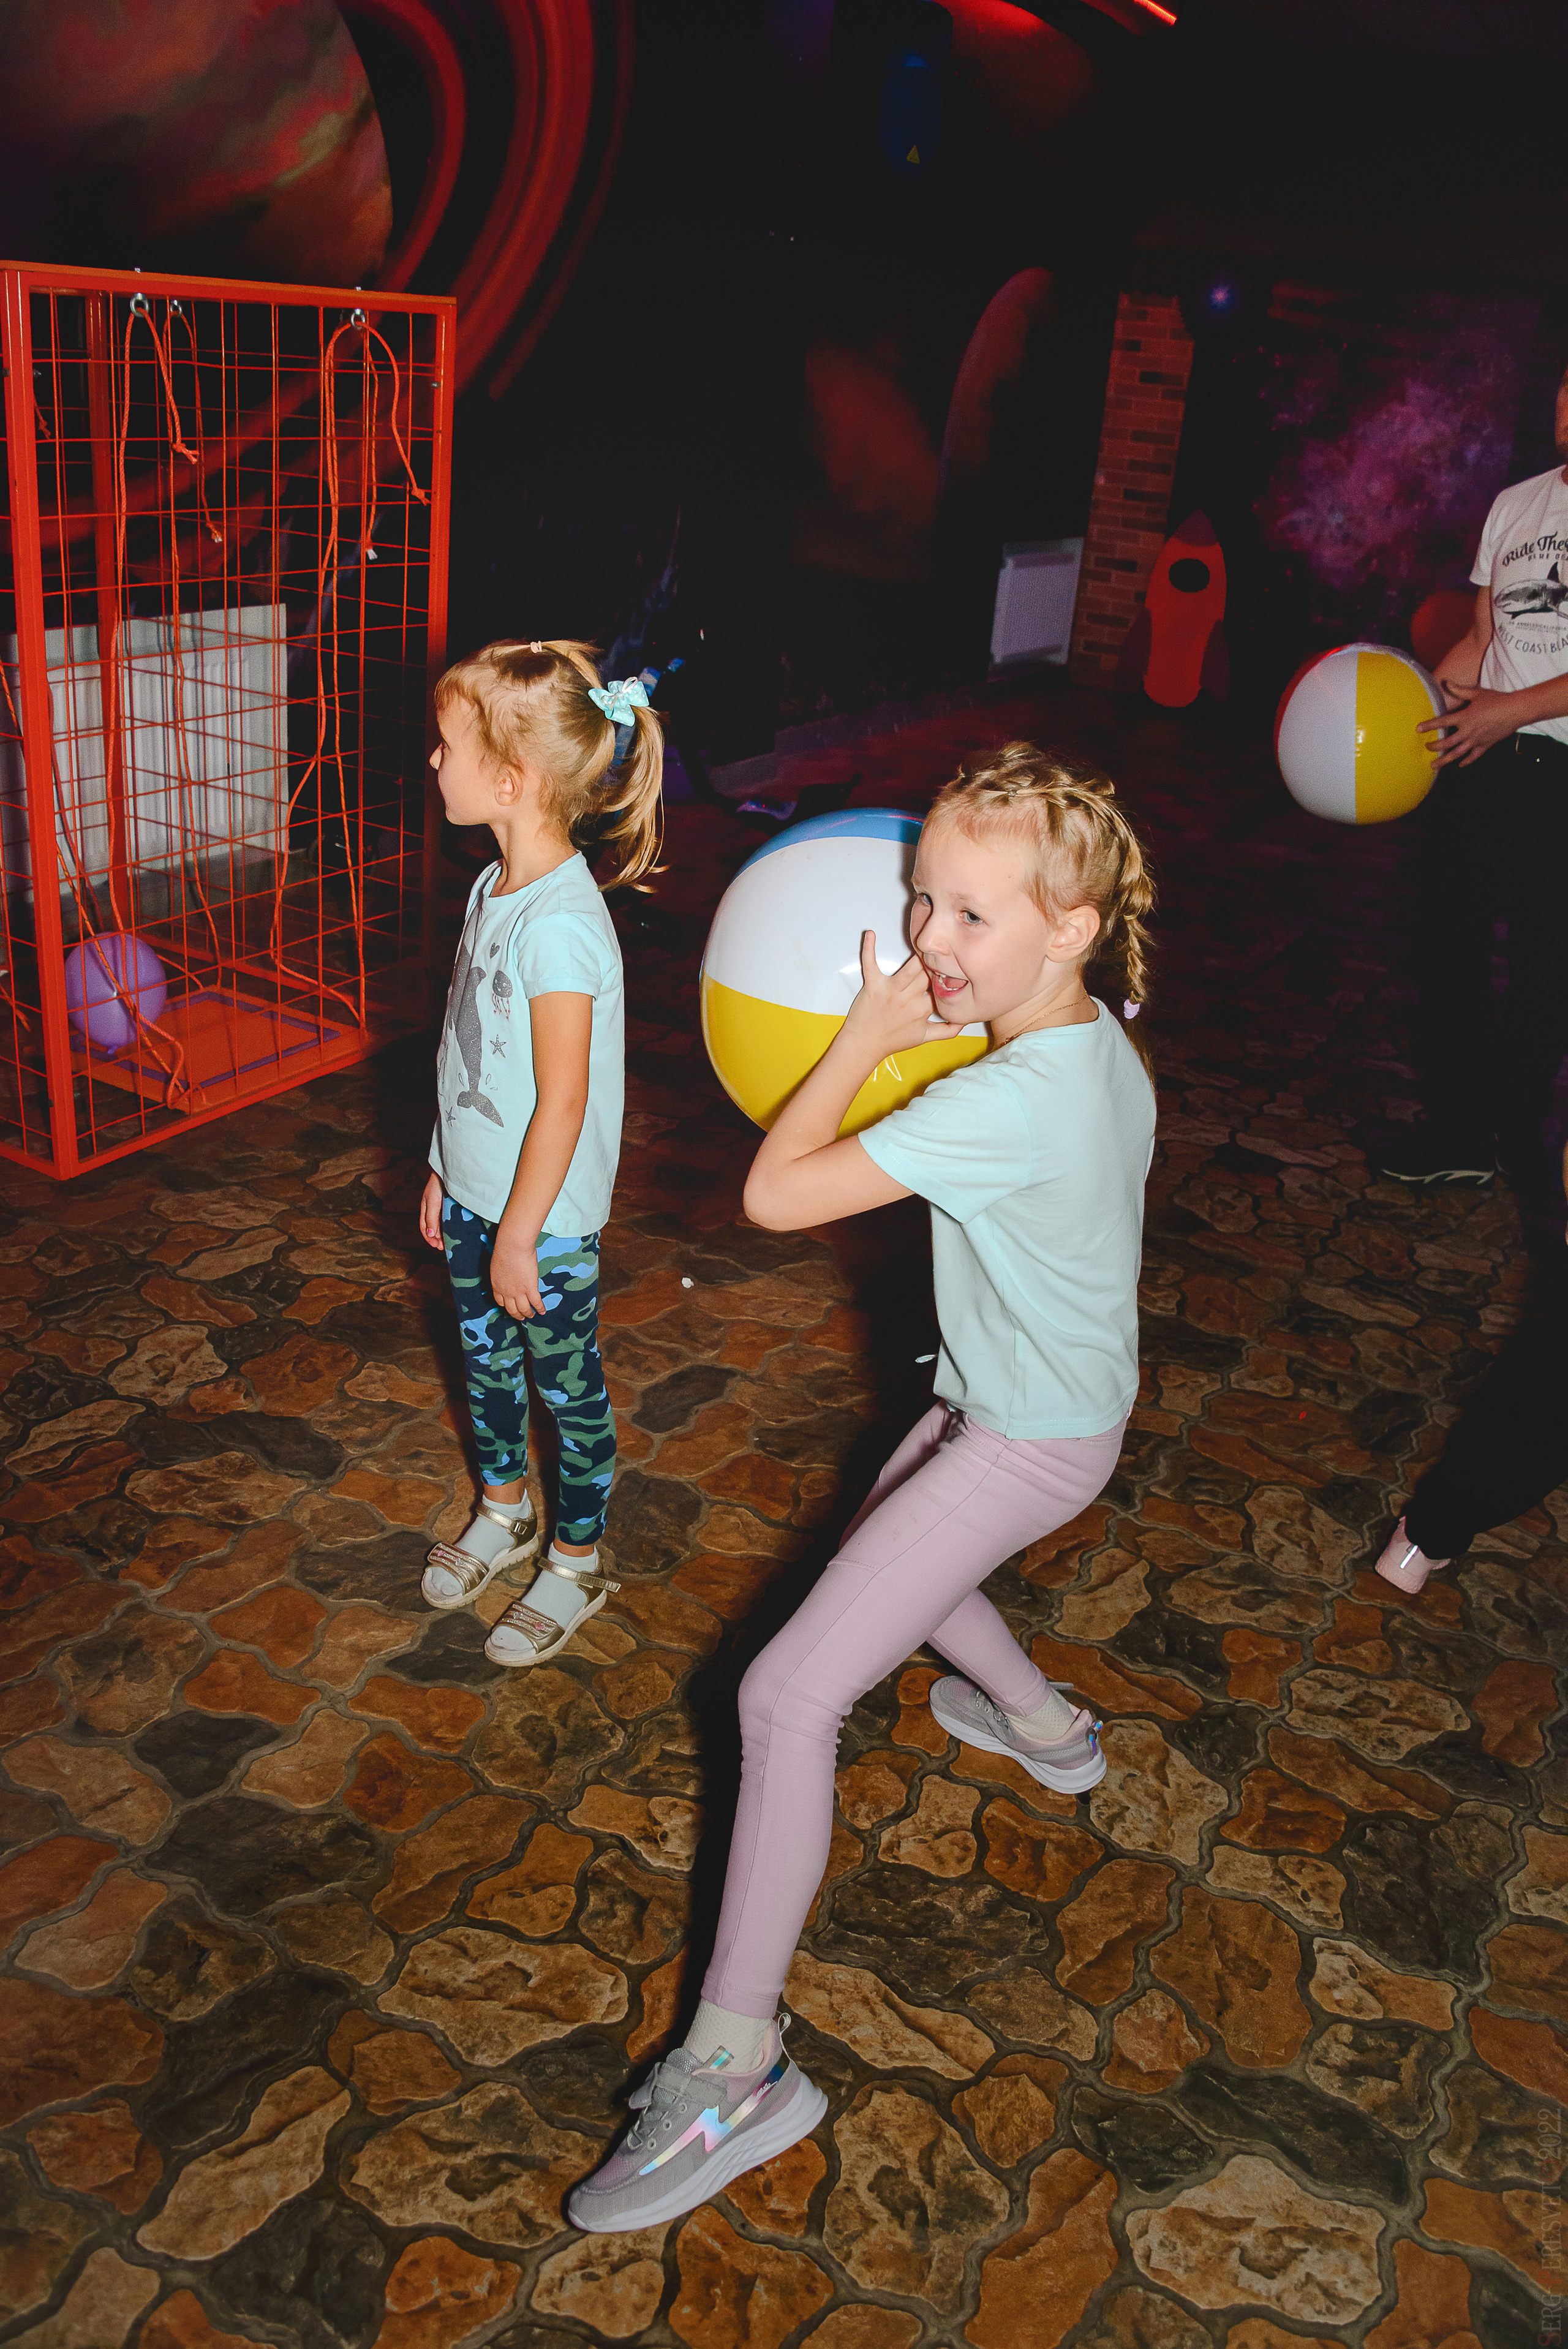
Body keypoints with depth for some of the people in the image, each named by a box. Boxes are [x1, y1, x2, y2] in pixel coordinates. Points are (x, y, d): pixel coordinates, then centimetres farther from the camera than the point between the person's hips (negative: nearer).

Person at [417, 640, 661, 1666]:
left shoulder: (560, 924, -28)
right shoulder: (494, 887, 1)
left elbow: (562, 1101, -25)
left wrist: (518, 1237, -18)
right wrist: (445, 1171, 15)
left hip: (544, 1218, -9)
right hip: (476, 1195, 9)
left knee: (569, 1388, 11)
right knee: (486, 1359, 24)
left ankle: (578, 1563, 31)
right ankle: (504, 1513, 47)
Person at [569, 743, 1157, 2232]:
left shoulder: (1001, 1106, -33)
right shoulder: (1102, 1040, -4)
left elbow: (775, 1192, -31)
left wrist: (869, 1035, -20)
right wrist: (905, 1040, 2)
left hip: (1026, 1442, -9)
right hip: (1037, 1398, 9)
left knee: (788, 1696, -11)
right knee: (891, 1550, 35)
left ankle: (735, 2063, -4)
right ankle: (1051, 1732, 57)